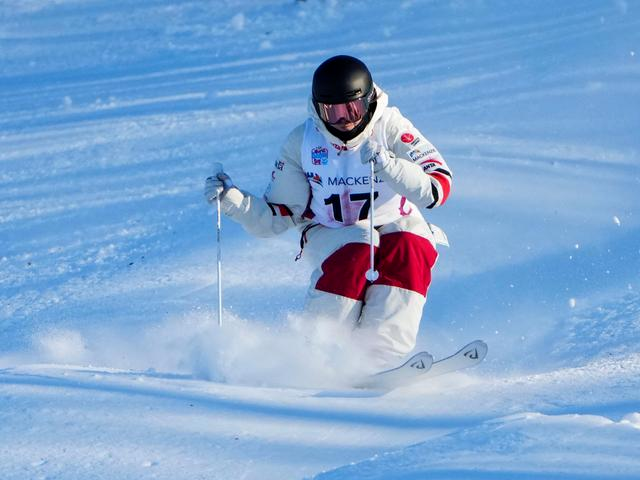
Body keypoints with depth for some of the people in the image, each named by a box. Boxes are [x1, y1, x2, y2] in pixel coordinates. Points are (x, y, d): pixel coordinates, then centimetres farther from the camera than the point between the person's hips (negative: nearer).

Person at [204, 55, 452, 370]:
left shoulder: (390, 128, -12)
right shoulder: (302, 143, -6)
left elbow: (438, 187, -24)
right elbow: (278, 215, 1)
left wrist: (388, 166, -40)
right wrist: (233, 201, -17)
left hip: (395, 228, 0)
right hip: (330, 237, 0)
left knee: (412, 247, -33)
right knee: (358, 249, -33)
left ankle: (377, 356, -33)